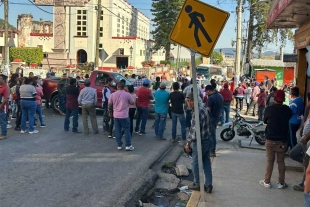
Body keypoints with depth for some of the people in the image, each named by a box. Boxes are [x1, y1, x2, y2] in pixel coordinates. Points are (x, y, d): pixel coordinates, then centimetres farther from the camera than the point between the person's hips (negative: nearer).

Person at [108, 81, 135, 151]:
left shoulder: (113, 95, -2)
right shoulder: (127, 95, -10)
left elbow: (110, 104, 8)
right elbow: (132, 103, 2)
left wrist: (110, 111, 26)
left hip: (116, 115, 3)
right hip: (124, 116, -3)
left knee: (118, 130, 10)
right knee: (127, 130, 4)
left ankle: (119, 145, 14)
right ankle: (128, 146, 3)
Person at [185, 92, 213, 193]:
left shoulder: (197, 112, -22)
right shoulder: (203, 109, 8)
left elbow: (194, 130, -23)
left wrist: (188, 143, -16)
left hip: (199, 142, -9)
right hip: (207, 140, 9)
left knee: (195, 163, 8)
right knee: (206, 163, 13)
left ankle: (197, 184, 21)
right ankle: (208, 185, 19)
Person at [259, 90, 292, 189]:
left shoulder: (269, 109, -12)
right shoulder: (287, 110, -7)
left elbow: (265, 121, 2)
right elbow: (289, 120, 7)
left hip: (270, 140, -1)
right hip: (283, 140, 1)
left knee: (270, 161, 9)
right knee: (281, 161, 11)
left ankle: (267, 182, 15)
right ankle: (281, 183, 17)